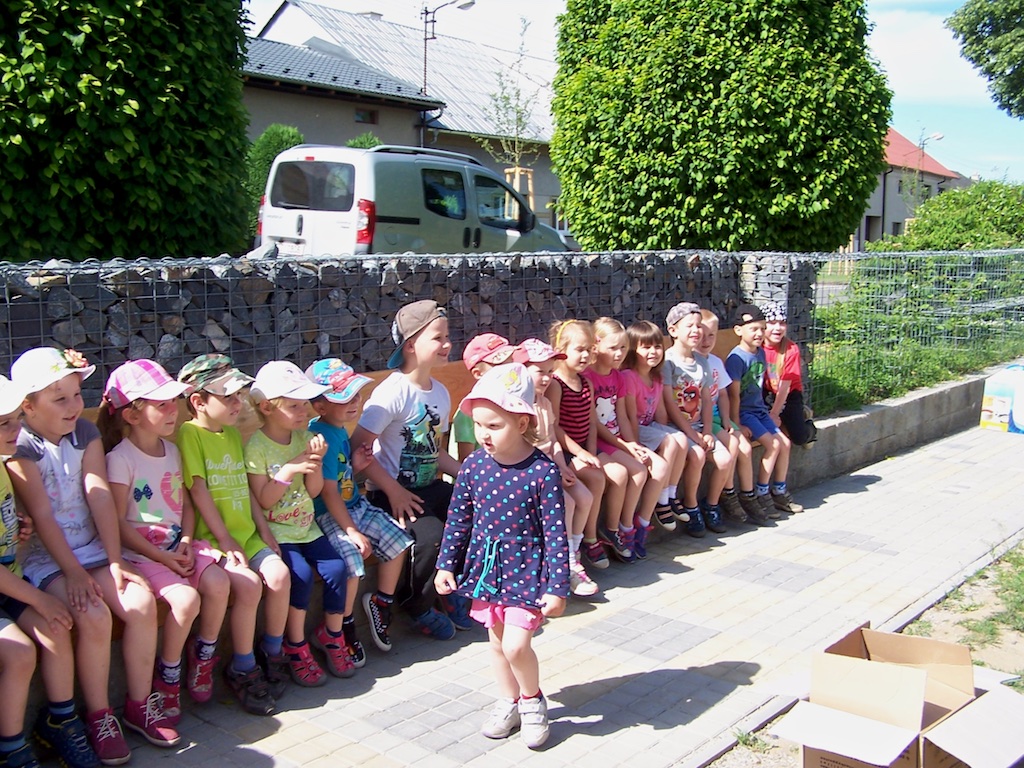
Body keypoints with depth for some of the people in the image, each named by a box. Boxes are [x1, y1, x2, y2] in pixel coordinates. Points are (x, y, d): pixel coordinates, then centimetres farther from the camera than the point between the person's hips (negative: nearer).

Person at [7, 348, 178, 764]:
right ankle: (99, 716, -5)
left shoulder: (86, 433, 4)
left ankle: (140, 703, 2)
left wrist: (115, 561, -10)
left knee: (142, 602, -16)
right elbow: (42, 516, -14)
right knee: (93, 616, -26)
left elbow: (99, 496, -4)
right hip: (45, 558, -4)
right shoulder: (20, 447, -9)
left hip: (92, 547, 5)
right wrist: (73, 572, -19)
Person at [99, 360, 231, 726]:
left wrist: (186, 542, -4)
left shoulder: (172, 450, 11)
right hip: (141, 551, -6)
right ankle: (167, 678, -4)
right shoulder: (121, 459, -11)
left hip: (178, 545, 6)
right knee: (186, 598, -27)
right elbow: (117, 523, -13)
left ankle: (202, 661, 4)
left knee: (217, 582, -19)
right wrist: (160, 556, -16)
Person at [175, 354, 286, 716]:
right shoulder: (189, 434, -8)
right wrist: (225, 539, -14)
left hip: (246, 534, 7)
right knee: (248, 585, -26)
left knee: (279, 574, -16)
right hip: (210, 538, -6)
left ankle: (272, 653, 5)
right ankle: (242, 669, -7)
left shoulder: (233, 434, 15)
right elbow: (198, 490, -13)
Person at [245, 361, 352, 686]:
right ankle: (296, 647, -5)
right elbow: (263, 501, -13)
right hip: (275, 531, -5)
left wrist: (315, 462, -15)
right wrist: (289, 470, -24)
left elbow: (314, 491, 3)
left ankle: (331, 634, 11)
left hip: (306, 526, 6)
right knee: (301, 574, -25)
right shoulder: (256, 447, -12)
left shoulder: (305, 438, 5)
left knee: (337, 568, -12)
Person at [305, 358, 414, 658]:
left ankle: (381, 601, 25)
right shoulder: (322, 437, -22)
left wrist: (356, 465, -1)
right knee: (351, 561, -27)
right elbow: (329, 492, -22)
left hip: (355, 506, 10)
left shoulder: (340, 430, 6)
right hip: (328, 516, -10)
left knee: (398, 541, 5)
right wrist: (353, 532, -21)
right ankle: (344, 629, -4)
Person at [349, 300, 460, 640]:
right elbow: (357, 448, -20)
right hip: (391, 493, -7)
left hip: (429, 487, 7)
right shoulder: (392, 392, -17)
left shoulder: (440, 393, 8)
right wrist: (393, 491, -21)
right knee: (431, 535, -29)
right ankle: (419, 608, 0)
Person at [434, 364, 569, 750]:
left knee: (516, 645, -10)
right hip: (486, 568, 5)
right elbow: (458, 519, 6)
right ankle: (509, 703, 38)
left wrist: (557, 587, -14)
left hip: (526, 571, -5)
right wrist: (446, 564, 7)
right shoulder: (474, 465, -6)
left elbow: (555, 532, -14)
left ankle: (532, 700, 19)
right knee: (497, 642, 16)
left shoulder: (543, 471, -18)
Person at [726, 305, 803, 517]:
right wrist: (737, 424, -19)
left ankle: (779, 491, 14)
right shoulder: (736, 358, -17)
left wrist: (766, 411, 13)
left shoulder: (760, 353, 8)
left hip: (758, 410, 8)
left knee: (785, 443, 1)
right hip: (742, 412, -8)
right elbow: (734, 394, -18)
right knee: (773, 444, -17)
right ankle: (761, 495, -6)